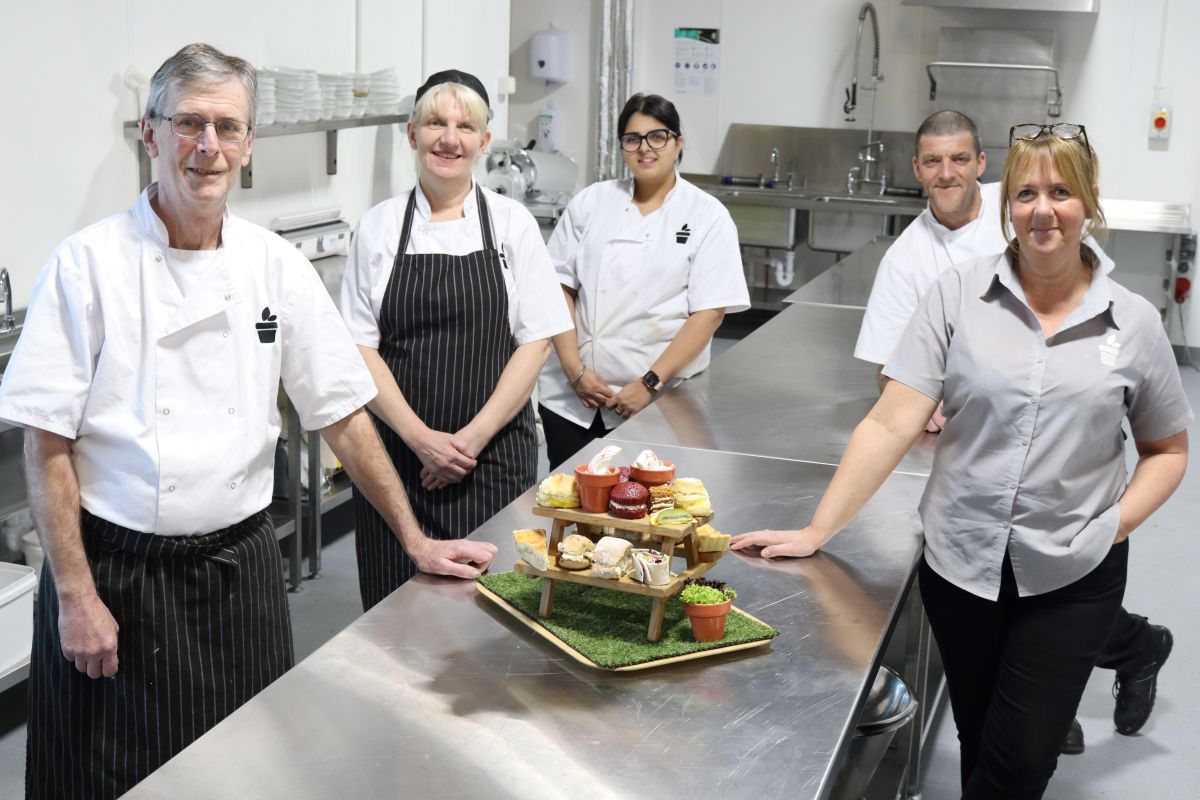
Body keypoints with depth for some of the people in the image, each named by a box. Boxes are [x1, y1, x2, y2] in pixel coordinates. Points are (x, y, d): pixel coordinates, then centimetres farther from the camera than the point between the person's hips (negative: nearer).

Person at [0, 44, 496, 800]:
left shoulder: (277, 266, 0)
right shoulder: (90, 263, -9)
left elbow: (343, 414, 5)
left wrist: (416, 540, 5)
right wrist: (74, 595, -11)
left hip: (242, 569, 3)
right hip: (118, 573, -2)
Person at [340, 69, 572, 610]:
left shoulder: (512, 224, 2)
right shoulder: (379, 227, 2)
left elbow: (535, 341, -1)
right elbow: (361, 348, 0)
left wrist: (475, 435, -9)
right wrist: (420, 438, -11)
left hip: (494, 452, 0)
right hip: (397, 451, 0)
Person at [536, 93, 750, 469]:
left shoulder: (708, 216, -1)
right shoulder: (590, 203, 6)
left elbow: (710, 312, -6)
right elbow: (560, 287, 4)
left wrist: (649, 384, -13)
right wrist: (575, 370, -7)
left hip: (657, 404, -2)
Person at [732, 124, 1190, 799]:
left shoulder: (1135, 322, -2)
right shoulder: (959, 295, -5)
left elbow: (1168, 448, 11)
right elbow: (891, 425, -9)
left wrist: (1118, 522, -6)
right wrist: (816, 532, -15)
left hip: (1073, 580, 0)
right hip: (961, 563, 1)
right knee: (978, 740, 17)